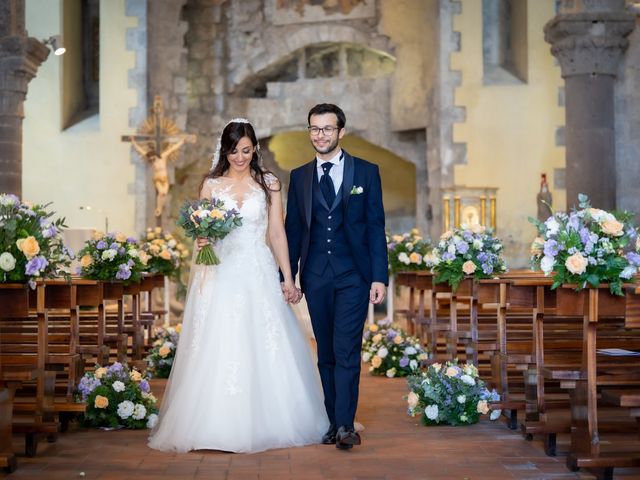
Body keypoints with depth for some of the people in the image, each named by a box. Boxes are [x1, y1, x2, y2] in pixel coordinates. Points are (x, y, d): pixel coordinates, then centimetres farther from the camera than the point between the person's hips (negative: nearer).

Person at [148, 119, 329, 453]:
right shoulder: (211, 184, 8)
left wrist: (288, 278, -2)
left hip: (258, 275, 0)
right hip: (221, 275, 0)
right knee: (218, 350, -4)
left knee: (263, 350, -3)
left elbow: (277, 233, 4)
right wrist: (202, 240, -13)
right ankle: (219, 427, 3)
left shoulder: (268, 184, 7)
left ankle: (263, 424, 8)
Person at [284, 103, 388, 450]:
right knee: (325, 353, 7)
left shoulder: (366, 172, 3)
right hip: (316, 277, 3)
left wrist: (380, 277, -7)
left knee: (346, 350, -10)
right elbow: (293, 230, 11)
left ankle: (345, 425, -12)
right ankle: (334, 423, 13)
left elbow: (376, 226, 1)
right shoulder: (299, 177, 11)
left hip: (354, 275, -3)